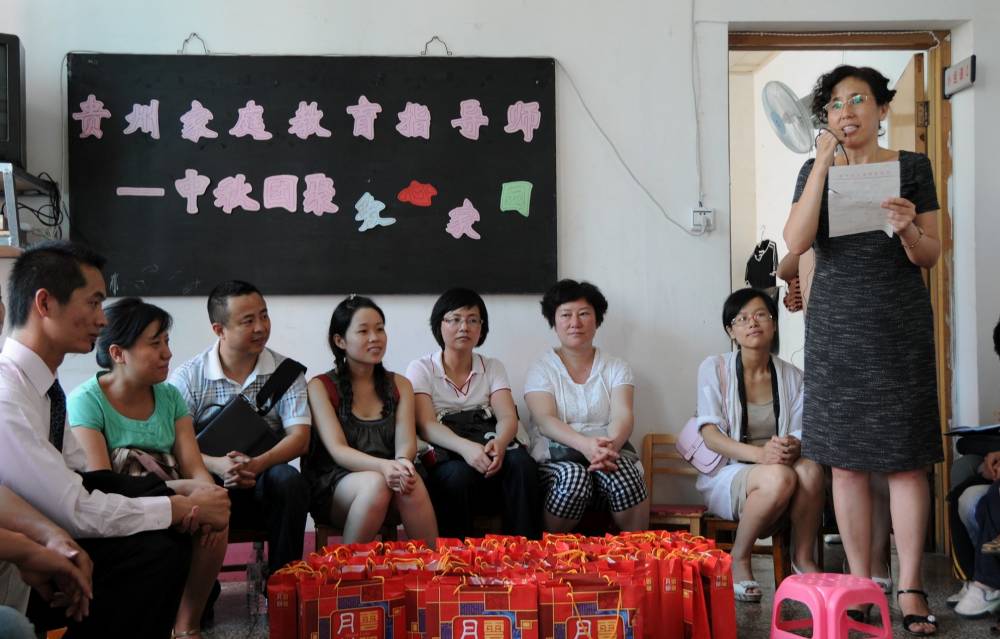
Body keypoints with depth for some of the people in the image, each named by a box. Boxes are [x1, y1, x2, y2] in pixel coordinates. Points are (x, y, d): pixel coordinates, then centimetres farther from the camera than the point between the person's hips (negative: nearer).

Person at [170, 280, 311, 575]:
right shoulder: (188, 376, 3)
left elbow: (299, 437, -3)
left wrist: (258, 464, -22)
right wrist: (217, 465, -25)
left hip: (263, 478, 1)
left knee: (288, 479, -32)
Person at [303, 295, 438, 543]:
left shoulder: (399, 385, 15)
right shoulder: (320, 387, 3)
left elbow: (406, 442, 2)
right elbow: (337, 450, -10)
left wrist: (402, 462, -24)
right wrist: (384, 466, -29)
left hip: (390, 476, 3)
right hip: (333, 485, -2)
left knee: (412, 482, -32)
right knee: (375, 483, -35)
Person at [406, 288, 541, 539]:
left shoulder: (493, 367, 18)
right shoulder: (421, 369, 8)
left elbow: (508, 417, 2)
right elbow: (426, 425, -7)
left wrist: (499, 444, -24)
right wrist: (465, 447, -28)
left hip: (490, 454, 3)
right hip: (445, 459, -2)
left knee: (522, 463, -31)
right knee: (459, 474, -38)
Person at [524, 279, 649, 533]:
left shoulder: (616, 368, 13)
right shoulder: (541, 369, 8)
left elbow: (623, 416, -4)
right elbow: (545, 420, -10)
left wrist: (608, 447, -29)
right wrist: (585, 444, -31)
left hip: (610, 456, 1)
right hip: (557, 462, -1)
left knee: (623, 474, -33)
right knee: (573, 476, -35)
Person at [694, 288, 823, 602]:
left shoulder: (793, 377, 8)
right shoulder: (714, 368, -2)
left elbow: (800, 436, 5)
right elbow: (711, 435, -10)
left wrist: (793, 448, -23)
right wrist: (759, 453, -28)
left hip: (777, 469, 3)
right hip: (726, 476, -3)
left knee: (811, 470, -33)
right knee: (779, 477, -36)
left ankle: (803, 558, -13)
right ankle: (739, 559, -13)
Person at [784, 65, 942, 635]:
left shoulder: (913, 167, 5)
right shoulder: (816, 171, 8)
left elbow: (931, 256, 4)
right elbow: (796, 241, -9)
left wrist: (909, 229, -19)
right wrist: (824, 162, -11)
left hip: (901, 326, -1)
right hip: (836, 327, 1)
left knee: (907, 458, -2)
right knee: (847, 459, 3)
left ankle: (910, 587, 7)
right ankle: (861, 583, 12)